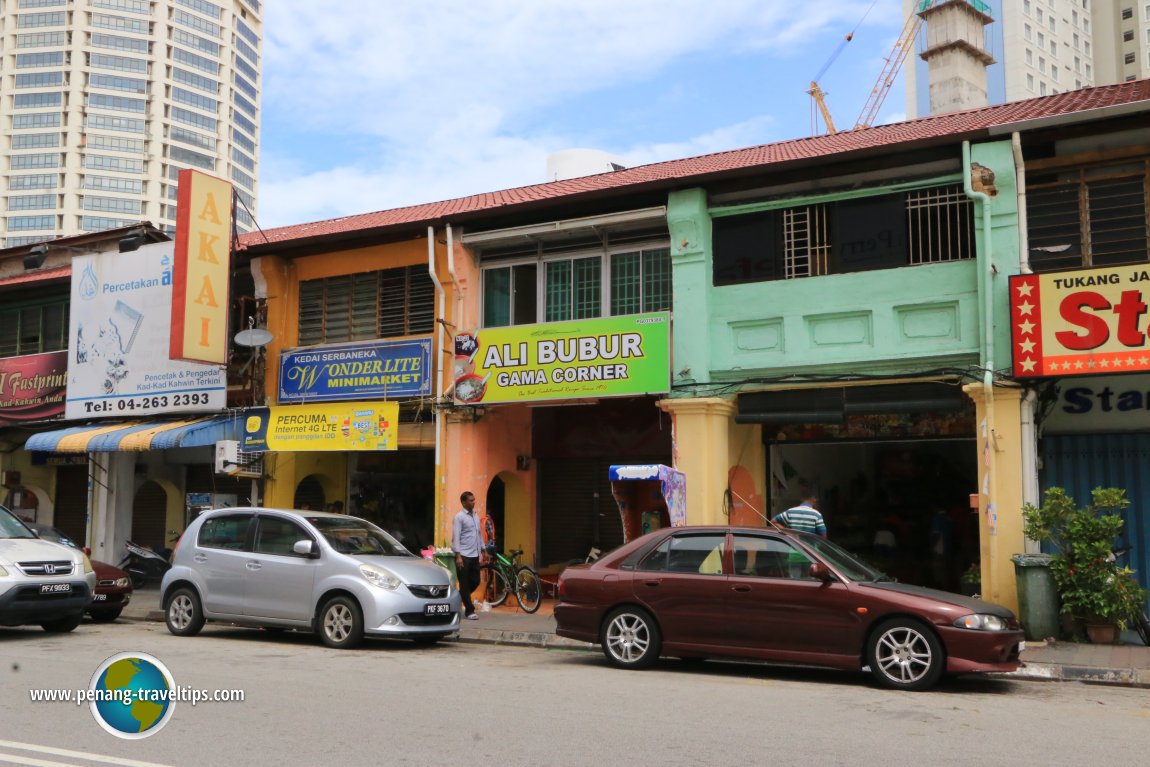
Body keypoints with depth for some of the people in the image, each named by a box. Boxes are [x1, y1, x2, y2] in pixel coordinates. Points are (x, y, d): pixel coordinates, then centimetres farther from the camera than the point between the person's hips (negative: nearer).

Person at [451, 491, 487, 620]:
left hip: (475, 555, 7)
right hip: (464, 556, -7)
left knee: (475, 582, 9)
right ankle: (469, 611, 2)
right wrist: (458, 556, -19)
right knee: (465, 584, -1)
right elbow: (456, 537, -14)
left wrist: (483, 550, 17)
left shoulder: (475, 516, 14)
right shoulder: (459, 517, -9)